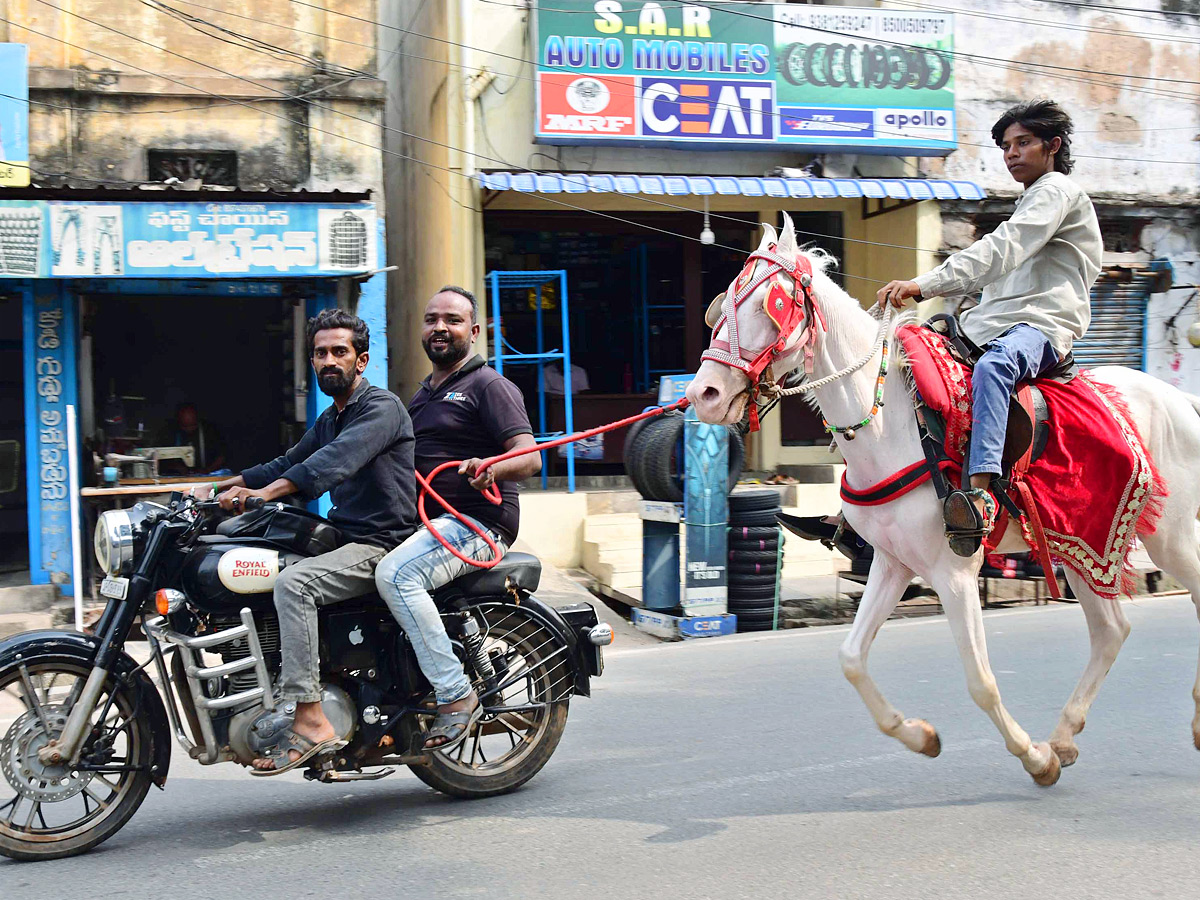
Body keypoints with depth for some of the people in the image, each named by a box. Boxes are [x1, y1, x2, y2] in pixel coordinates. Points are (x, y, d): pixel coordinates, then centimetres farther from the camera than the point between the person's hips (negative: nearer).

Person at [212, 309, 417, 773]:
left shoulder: (381, 407, -11)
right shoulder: (329, 420, 20)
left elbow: (336, 460, -27)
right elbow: (289, 463, 26)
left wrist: (266, 492, -38)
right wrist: (224, 486, 12)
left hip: (382, 544, -10)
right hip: (345, 539, 10)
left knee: (293, 582, -30)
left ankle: (310, 720, -31)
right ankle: (282, 695, 7)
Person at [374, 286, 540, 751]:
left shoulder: (489, 385, -2)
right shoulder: (421, 395, 25)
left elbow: (530, 457, -14)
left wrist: (490, 468, -34)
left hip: (478, 521, -9)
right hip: (426, 521, 9)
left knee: (396, 574, -31)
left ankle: (457, 695, -26)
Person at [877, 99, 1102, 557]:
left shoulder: (1058, 190, 0)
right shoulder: (1030, 202, 31)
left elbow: (1000, 252, -16)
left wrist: (922, 285, -26)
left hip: (1043, 325, -10)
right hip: (995, 324, 10)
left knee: (992, 365, -42)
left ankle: (981, 494, -58)